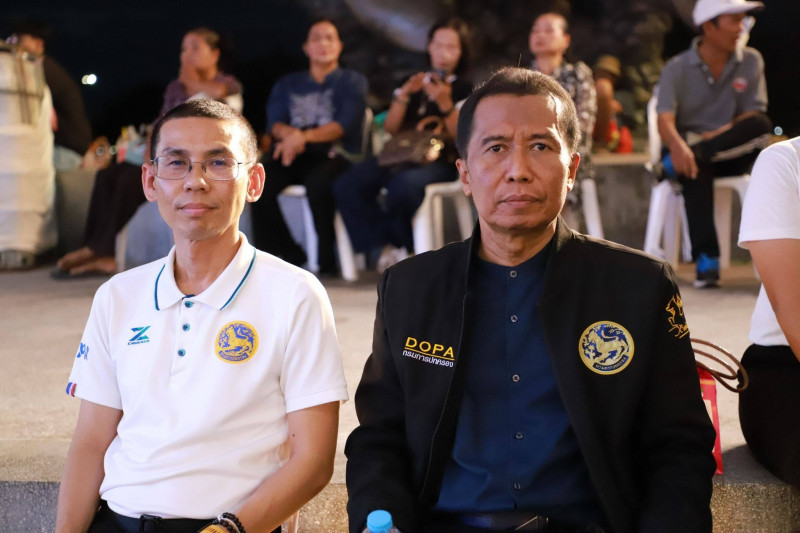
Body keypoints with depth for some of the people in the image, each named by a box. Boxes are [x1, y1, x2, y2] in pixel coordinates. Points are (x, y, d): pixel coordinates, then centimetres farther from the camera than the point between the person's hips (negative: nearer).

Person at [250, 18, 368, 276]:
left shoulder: (352, 81, 14)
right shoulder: (288, 84, 25)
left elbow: (346, 124, -3)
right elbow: (274, 122, 10)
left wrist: (305, 136, -20)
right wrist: (290, 134, -16)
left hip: (334, 153, -3)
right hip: (294, 155, 3)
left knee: (318, 182, -38)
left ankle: (328, 259, -21)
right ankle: (287, 254, -15)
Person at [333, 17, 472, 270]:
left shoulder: (465, 89, 11)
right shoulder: (414, 82, 22)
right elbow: (390, 128, 12)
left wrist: (445, 104, -16)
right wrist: (404, 94, -1)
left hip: (439, 161, -4)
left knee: (403, 185, -39)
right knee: (346, 185, -21)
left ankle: (399, 246, -11)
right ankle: (388, 244, -13)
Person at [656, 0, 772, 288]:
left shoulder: (751, 61, 5)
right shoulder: (677, 68, -2)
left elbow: (754, 115, 0)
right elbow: (665, 119, -15)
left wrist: (721, 133, -21)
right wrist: (677, 145, -39)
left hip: (732, 154, 2)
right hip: (689, 148, -2)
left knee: (761, 125, -30)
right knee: (695, 170, -39)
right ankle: (706, 259, -41)